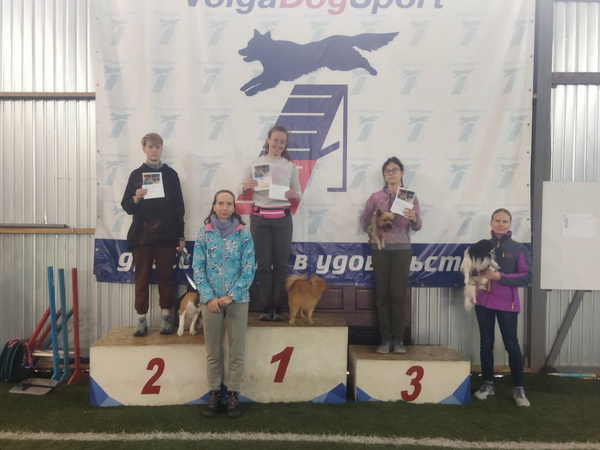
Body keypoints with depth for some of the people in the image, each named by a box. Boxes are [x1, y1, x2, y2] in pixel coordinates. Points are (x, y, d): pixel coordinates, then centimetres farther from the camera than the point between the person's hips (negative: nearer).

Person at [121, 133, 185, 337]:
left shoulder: (170, 174, 6)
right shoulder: (136, 174, 6)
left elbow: (179, 206, 5)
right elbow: (126, 206, 4)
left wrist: (180, 235, 2)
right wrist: (135, 199, -19)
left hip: (166, 235, 0)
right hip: (142, 235, 0)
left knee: (166, 277, 5)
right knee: (142, 278, 5)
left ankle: (165, 317, 14)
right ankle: (141, 319, 13)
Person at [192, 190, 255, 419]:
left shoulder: (243, 234, -1)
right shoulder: (204, 234, 2)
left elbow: (249, 269, -4)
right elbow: (197, 268, -1)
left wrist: (231, 296, -12)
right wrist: (210, 297, -11)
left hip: (238, 299, -1)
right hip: (210, 300, 1)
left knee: (237, 351, 5)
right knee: (213, 351, 8)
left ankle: (233, 395, 17)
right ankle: (214, 395, 21)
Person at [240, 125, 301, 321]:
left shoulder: (290, 166, 6)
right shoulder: (255, 164, 4)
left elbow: (298, 194, 9)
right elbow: (243, 192, 7)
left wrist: (294, 195, -13)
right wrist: (245, 187, -15)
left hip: (283, 218, 1)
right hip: (259, 218, 0)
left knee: (281, 263, 3)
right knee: (263, 263, 3)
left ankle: (278, 307, 12)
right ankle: (266, 307, 12)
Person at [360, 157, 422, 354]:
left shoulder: (411, 197, 2)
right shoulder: (376, 197, 4)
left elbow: (417, 227, -4)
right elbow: (364, 219, 14)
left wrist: (413, 219, -24)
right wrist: (372, 233, 0)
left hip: (401, 249, -1)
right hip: (380, 249, 1)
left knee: (398, 295, -1)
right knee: (382, 295, 2)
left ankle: (398, 340, 6)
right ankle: (385, 339, 8)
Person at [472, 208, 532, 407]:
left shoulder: (519, 249, -1)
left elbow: (527, 277, -7)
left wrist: (500, 276, -18)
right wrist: (479, 273, -10)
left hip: (507, 304, -2)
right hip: (483, 302, 3)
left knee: (512, 345, 0)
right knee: (486, 344, 9)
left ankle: (518, 388, 11)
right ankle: (488, 383, 20)